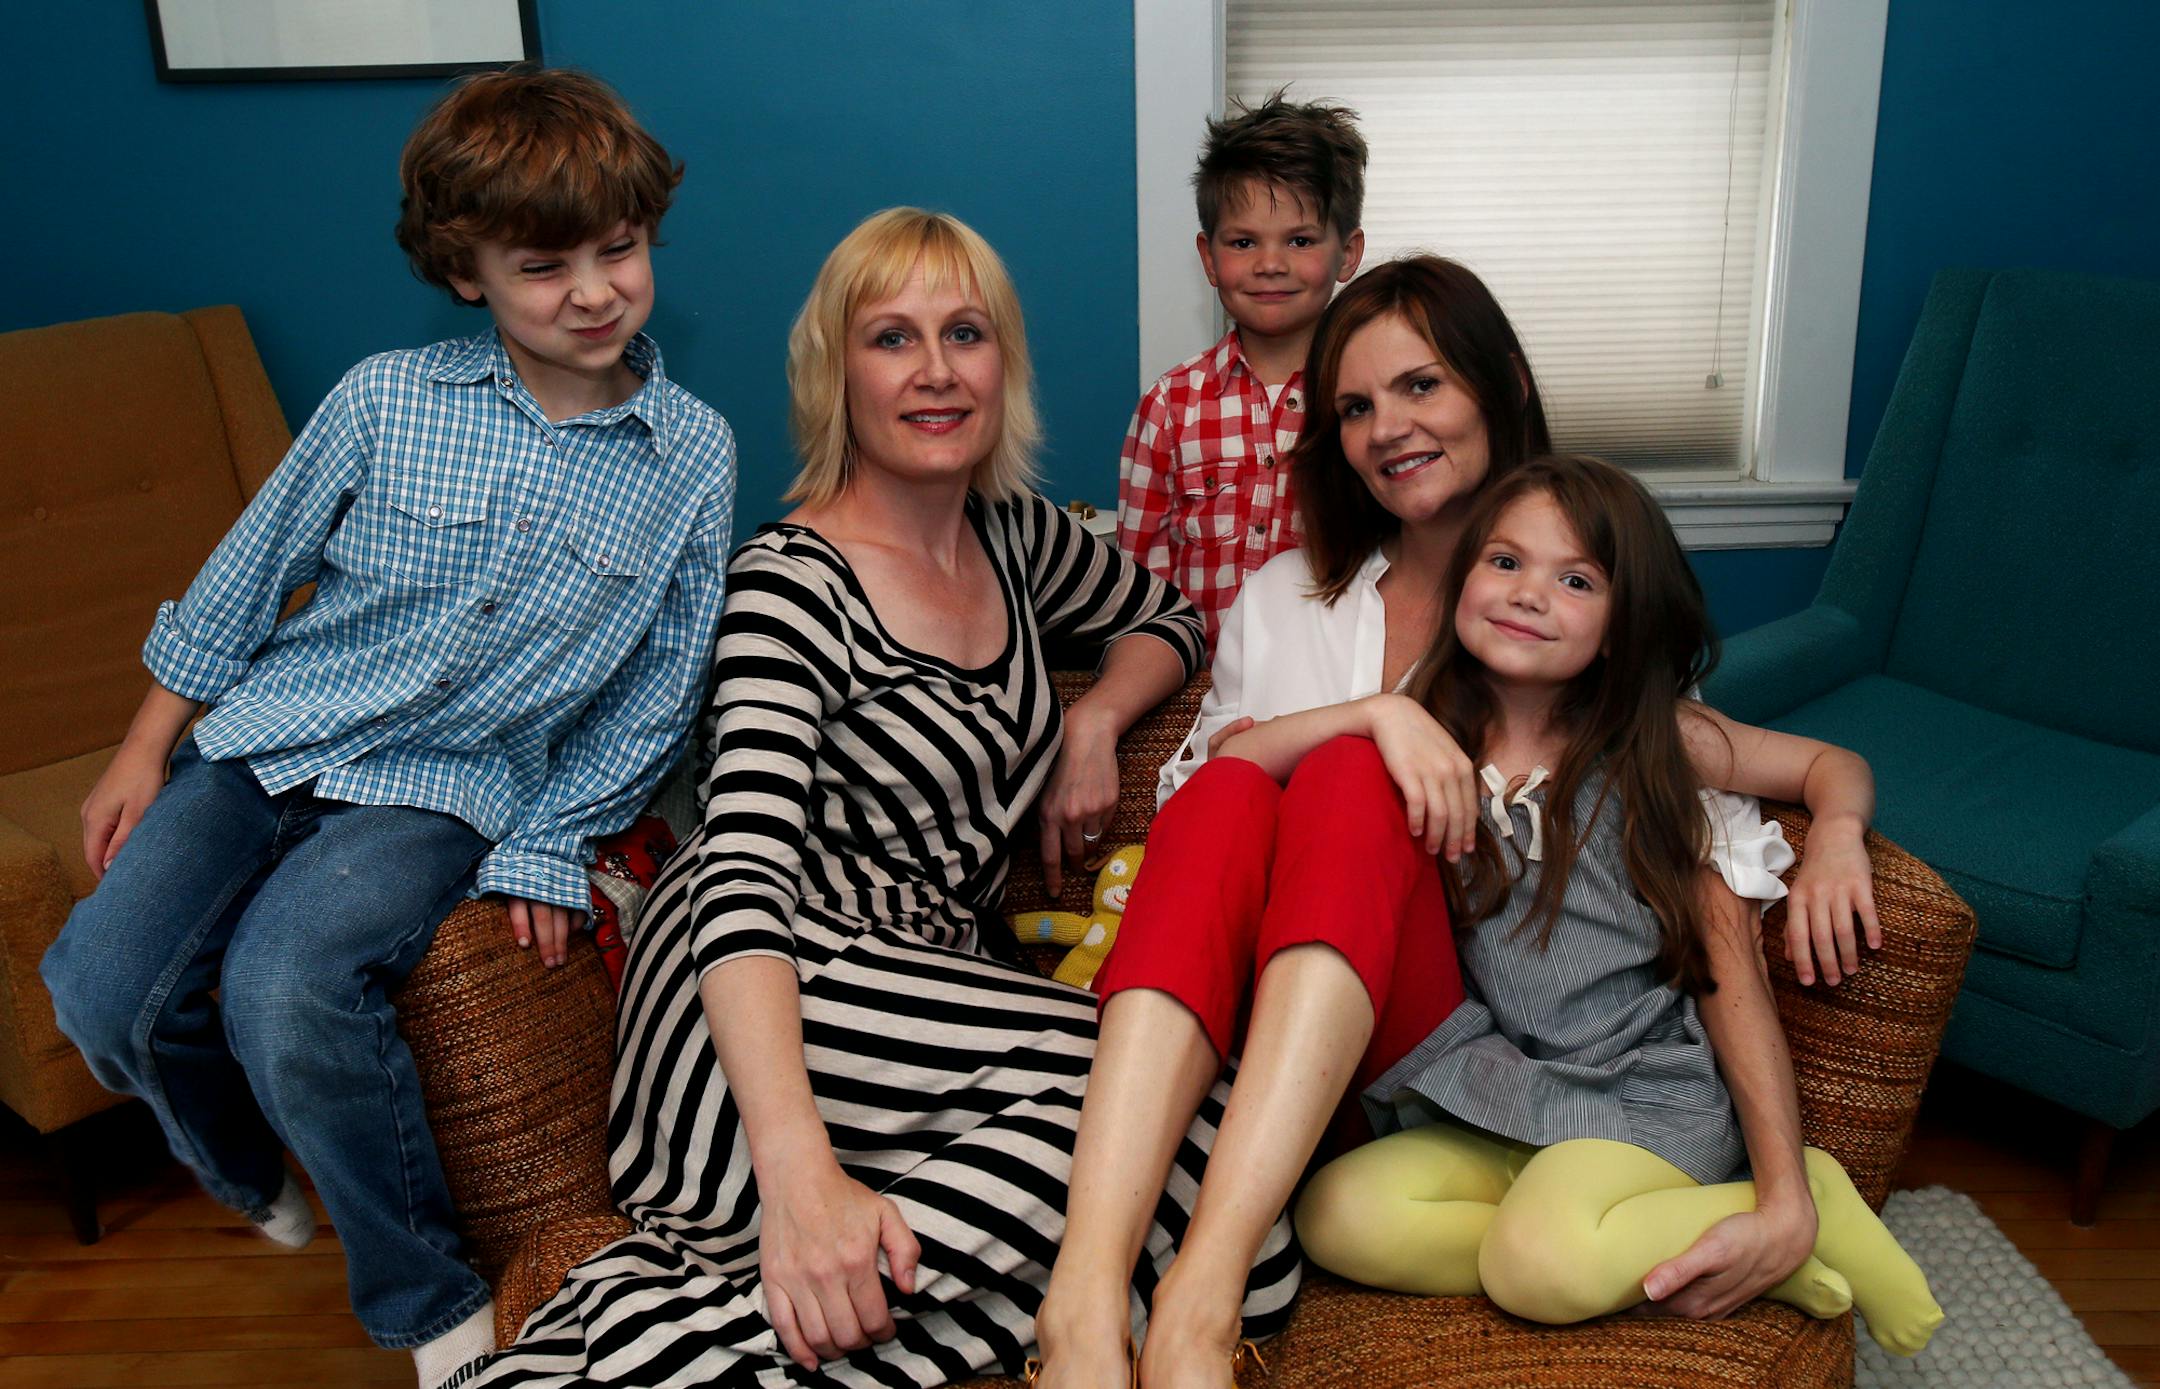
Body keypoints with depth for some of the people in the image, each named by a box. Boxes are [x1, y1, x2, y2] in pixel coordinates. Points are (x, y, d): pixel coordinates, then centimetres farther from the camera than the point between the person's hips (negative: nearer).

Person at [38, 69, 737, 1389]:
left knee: (284, 988, -27)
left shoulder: (695, 455, -5)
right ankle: (251, 1177, 23)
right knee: (103, 990, -12)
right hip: (269, 733, 3)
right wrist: (146, 748, 10)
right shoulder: (386, 400, -4)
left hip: (448, 784, -3)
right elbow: (253, 572, 8)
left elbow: (659, 690, 0)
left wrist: (548, 847, -5)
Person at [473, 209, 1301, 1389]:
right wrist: (798, 1166, -36)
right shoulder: (792, 584, -8)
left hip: (933, 1005, 7)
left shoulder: (1014, 539, 14)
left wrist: (1095, 722, 7)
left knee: (1231, 1252, -20)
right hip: (779, 1020, -7)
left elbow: (1166, 619, 32)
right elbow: (745, 872, -21)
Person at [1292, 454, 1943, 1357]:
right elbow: (1234, 760, -2)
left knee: (1537, 1260, -32)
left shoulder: (1651, 739, 2)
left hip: (1645, 1094, -4)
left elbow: (1834, 766, 12)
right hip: (1493, 1105, 4)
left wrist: (1837, 837, -8)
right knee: (1334, 1216, -23)